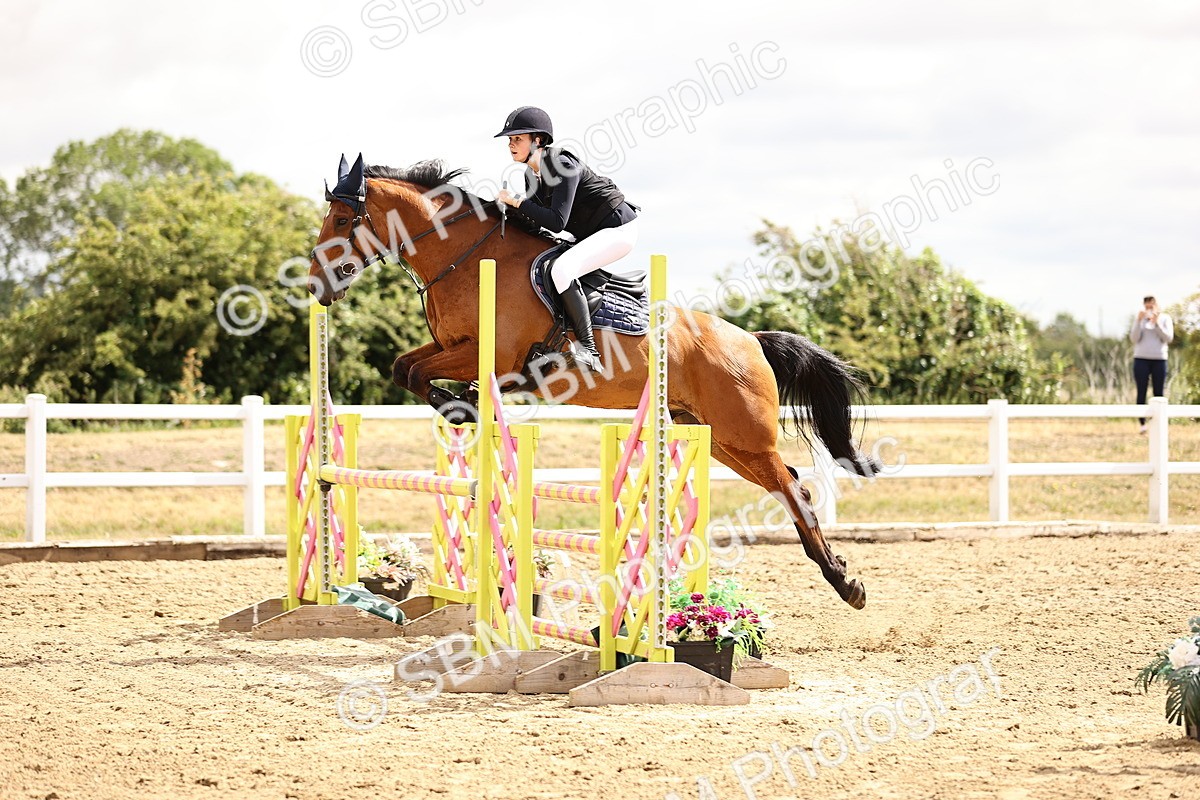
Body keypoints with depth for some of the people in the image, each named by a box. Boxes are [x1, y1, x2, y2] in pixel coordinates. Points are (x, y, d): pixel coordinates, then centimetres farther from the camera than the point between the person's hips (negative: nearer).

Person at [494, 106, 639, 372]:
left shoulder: (563, 166, -23)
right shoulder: (532, 174, 5)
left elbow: (556, 222, -28)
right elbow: (536, 222, 13)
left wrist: (516, 201, -24)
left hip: (618, 228, -11)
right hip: (591, 235, 11)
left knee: (561, 269, -32)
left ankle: (589, 351, -32)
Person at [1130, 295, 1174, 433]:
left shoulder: (1165, 318, 7)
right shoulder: (1140, 319, 8)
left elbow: (1168, 338, -3)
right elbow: (1134, 339, -1)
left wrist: (1156, 323, -13)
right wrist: (1139, 321, -11)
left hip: (1159, 359, 0)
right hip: (1141, 359, 0)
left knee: (1158, 393, -3)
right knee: (1141, 392, -5)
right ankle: (1142, 424, -5)